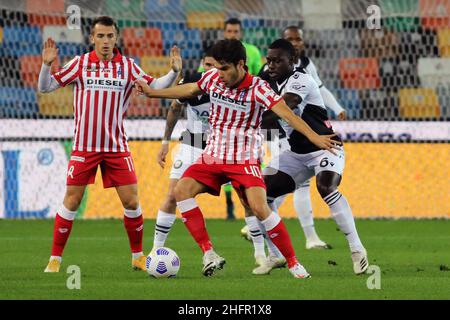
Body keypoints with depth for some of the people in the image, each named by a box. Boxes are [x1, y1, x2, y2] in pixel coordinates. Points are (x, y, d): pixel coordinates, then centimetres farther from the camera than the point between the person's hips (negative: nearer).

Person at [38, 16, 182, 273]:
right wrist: (46, 65, -19)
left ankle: (138, 256, 15)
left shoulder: (127, 66, 3)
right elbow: (45, 87, -2)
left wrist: (174, 72, -11)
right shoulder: (80, 63, -1)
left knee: (131, 202, -1)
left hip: (117, 147, 2)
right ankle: (55, 259, 7)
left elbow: (155, 87, 5)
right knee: (71, 202, -2)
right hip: (84, 146, -2)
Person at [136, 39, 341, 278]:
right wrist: (152, 93, 26)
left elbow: (285, 113, -28)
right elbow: (189, 90, 20)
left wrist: (314, 137, -41)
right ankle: (209, 254, -16)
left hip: (244, 160, -5)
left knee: (259, 208, -23)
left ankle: (293, 263, -8)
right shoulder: (212, 78, -1)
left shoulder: (257, 88, -17)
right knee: (182, 190, -18)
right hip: (213, 157, 5)